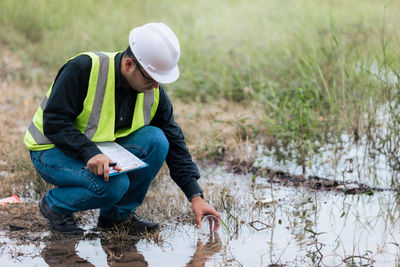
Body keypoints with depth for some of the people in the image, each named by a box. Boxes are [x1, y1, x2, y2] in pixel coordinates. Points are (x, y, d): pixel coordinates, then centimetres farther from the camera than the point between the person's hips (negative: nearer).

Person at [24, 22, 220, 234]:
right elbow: (53, 123, -25)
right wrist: (90, 153, -39)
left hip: (102, 151, 6)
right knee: (114, 184, -32)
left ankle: (119, 213, -2)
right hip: (53, 151, -6)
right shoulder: (83, 68, -26)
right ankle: (55, 205, -3)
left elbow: (175, 144, -3)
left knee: (156, 140, -19)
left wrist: (196, 197, -10)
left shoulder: (154, 92, -8)